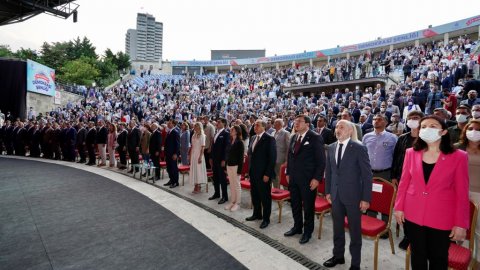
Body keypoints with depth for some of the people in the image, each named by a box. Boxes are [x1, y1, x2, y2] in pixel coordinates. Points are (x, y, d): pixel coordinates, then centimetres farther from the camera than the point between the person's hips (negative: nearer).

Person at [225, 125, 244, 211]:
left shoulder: (240, 142, -11)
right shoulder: (230, 141, 8)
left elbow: (241, 157, -12)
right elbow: (228, 154, 11)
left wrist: (239, 170, -15)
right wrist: (226, 166, 10)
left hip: (236, 166, -6)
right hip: (229, 165, 7)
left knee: (237, 185, 4)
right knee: (231, 185, 13)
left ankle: (237, 203, 15)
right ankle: (232, 202, 23)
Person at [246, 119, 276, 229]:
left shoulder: (269, 139, -12)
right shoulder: (253, 138, 11)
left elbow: (272, 158, -15)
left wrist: (267, 174, -17)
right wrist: (250, 170, 11)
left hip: (263, 173, -7)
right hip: (253, 172, 7)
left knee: (265, 196, 6)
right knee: (254, 195, 18)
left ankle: (266, 219, 21)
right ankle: (257, 214, 36)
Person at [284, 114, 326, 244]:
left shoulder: (315, 138, -11)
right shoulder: (294, 138, 10)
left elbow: (321, 160, -13)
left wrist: (317, 178, -16)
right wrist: (288, 173, 13)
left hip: (308, 179, -6)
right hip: (293, 178, 7)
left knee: (308, 206, 8)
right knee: (295, 204, 17)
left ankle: (308, 231, 26)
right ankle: (297, 227, 36)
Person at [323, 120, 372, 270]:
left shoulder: (359, 148, -12)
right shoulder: (331, 148, 3)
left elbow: (367, 174, -11)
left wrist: (366, 198, -12)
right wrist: (328, 191, 10)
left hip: (353, 195, -5)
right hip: (336, 194, 5)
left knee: (354, 230, 11)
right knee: (337, 228, 19)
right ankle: (338, 255, 39)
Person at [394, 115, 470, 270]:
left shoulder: (458, 157, -7)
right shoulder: (411, 153, -1)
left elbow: (462, 193, -6)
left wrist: (461, 223, -6)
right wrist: (399, 207, 3)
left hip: (442, 218, -2)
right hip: (413, 215, 2)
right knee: (417, 256, 17)